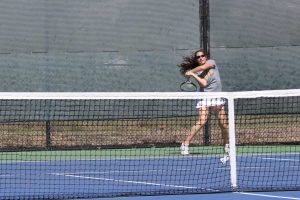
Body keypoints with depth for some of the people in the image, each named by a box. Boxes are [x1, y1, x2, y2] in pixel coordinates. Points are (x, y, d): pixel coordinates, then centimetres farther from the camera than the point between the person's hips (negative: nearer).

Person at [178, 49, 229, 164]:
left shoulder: (211, 62, 6)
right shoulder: (197, 72, 3)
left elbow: (203, 67, -14)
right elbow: (204, 83, -13)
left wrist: (191, 72, -7)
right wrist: (193, 75, -18)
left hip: (217, 97, 2)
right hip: (204, 98, -2)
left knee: (223, 124, 2)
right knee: (202, 121, -22)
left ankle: (227, 149, 20)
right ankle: (185, 144, -22)